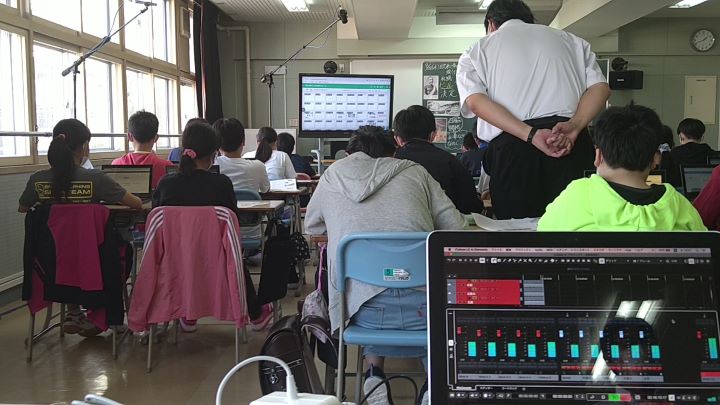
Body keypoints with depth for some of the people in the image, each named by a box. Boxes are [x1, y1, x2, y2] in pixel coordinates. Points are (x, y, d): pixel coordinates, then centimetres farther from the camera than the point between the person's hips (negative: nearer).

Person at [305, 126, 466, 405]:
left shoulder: (333, 174, 19)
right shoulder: (414, 172, 17)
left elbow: (311, 227, 35)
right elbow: (457, 229, 13)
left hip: (365, 310, 1)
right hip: (424, 305, -1)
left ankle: (374, 374, 18)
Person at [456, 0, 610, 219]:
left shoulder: (475, 52, 19)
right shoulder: (569, 39, 27)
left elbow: (475, 101, -2)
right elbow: (600, 87, 10)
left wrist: (531, 135, -11)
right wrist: (573, 126, -5)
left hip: (511, 146, -2)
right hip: (574, 142, 2)